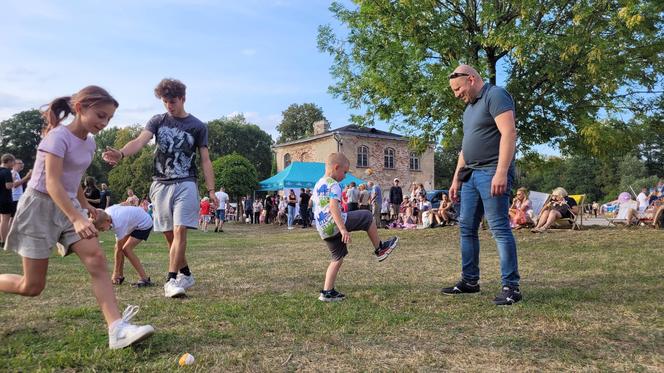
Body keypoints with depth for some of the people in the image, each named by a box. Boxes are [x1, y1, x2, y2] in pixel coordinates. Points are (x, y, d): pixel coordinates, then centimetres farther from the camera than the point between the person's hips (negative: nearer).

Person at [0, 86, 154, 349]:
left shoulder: (90, 143, 6)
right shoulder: (59, 136, -17)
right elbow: (52, 183, -26)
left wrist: (86, 208, 27)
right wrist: (76, 218, -35)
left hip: (69, 207, 7)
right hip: (39, 207, -6)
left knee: (97, 260, -15)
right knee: (32, 286, 0)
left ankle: (117, 329, -21)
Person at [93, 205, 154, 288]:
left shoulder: (118, 224, -35)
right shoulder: (106, 212, -15)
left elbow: (118, 250, -25)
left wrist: (115, 273, -17)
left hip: (144, 224, -9)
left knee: (126, 248, -19)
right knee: (119, 246, 1)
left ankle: (145, 279, -17)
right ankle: (120, 276, 13)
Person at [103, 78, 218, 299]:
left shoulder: (197, 126, 5)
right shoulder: (157, 121, 8)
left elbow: (205, 160, 4)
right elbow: (140, 141, -10)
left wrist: (211, 190, -3)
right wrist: (121, 153, -31)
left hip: (185, 184, -3)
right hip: (160, 184, 3)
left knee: (179, 231, -14)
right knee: (169, 235, 7)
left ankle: (172, 280, -10)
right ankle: (185, 274, 23)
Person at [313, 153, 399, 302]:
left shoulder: (318, 184, 19)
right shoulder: (333, 184, -11)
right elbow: (333, 207, -24)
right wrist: (343, 229, -30)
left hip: (323, 230, 9)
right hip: (334, 224, -9)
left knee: (338, 258, 17)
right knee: (367, 216, 5)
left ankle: (327, 292, 15)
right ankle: (380, 249, 18)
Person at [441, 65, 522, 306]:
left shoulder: (495, 95, -6)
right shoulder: (469, 108, 22)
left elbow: (509, 133, -18)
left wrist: (501, 173, -25)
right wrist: (456, 179, 21)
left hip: (492, 173, -9)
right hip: (471, 175, 9)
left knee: (499, 228, -9)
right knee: (467, 228, 9)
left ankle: (511, 286, -1)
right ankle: (469, 280, 17)